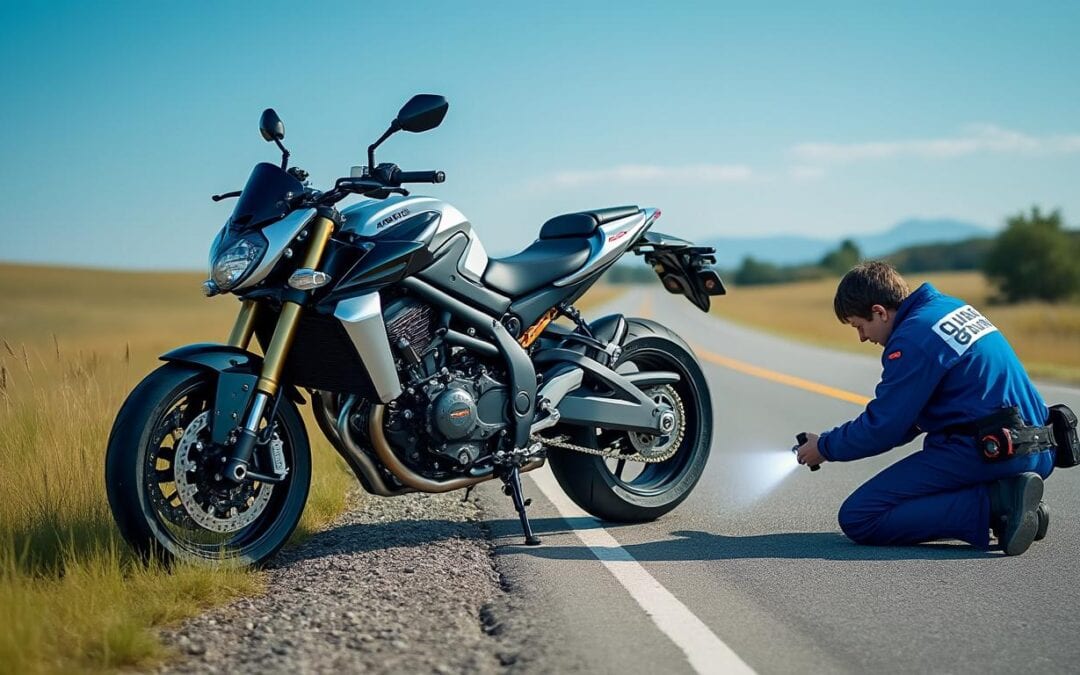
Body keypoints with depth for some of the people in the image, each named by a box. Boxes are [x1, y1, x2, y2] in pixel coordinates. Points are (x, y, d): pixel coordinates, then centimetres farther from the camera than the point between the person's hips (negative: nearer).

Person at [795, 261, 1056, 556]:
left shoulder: (913, 338, -12)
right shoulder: (953, 308, 17)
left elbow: (882, 428, -9)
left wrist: (825, 448, 8)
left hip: (987, 452, -10)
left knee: (858, 518, -10)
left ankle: (995, 504, -16)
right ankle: (1005, 495, 8)